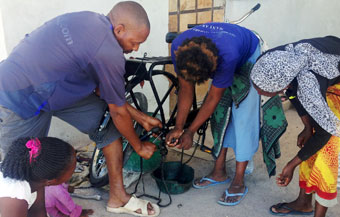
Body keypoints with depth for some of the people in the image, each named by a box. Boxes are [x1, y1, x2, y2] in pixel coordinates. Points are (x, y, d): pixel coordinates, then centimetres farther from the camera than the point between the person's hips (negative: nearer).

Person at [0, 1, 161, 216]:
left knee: (108, 122, 5)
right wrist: (139, 147, 6)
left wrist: (142, 117, 15)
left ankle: (118, 197, 16)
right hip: (20, 101, -9)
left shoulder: (90, 20, 1)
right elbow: (119, 112, -12)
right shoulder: (108, 53, -26)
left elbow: (102, 90, 10)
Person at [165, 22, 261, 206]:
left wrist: (190, 131, -22)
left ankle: (239, 182, -5)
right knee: (220, 114, 1)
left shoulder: (227, 55, -45)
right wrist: (178, 127, -17)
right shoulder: (178, 48, -30)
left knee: (243, 116, -12)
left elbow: (213, 98, -31)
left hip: (248, 58, -5)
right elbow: (186, 90, -17)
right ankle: (219, 172, 12)